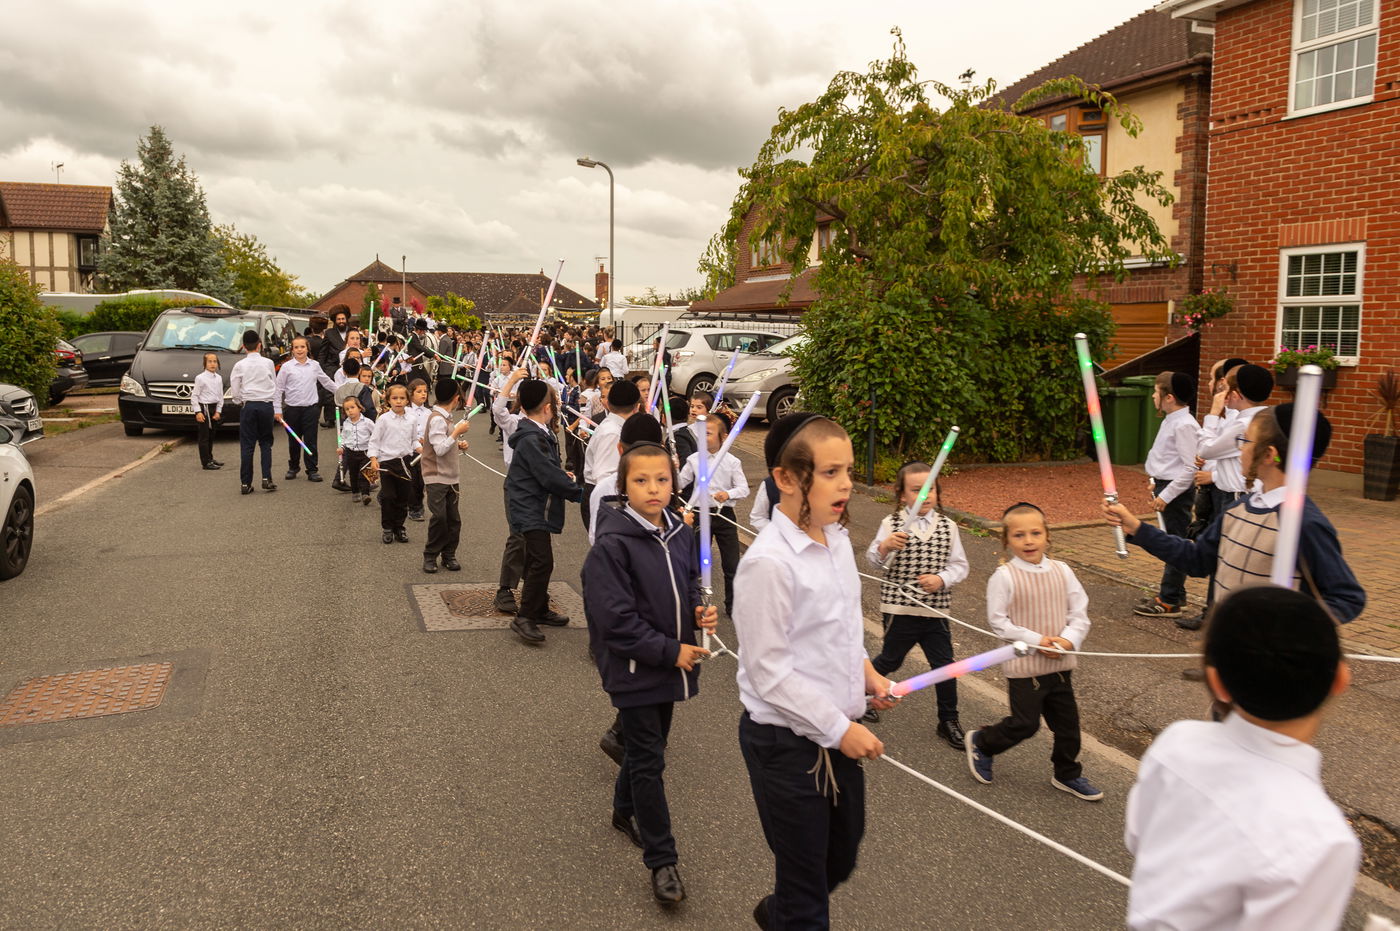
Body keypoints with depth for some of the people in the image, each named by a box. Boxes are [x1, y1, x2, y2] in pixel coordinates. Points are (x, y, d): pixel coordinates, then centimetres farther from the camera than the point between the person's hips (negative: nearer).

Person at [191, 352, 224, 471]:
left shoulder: (219, 378, 8)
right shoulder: (200, 378, -9)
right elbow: (194, 396, -8)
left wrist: (218, 411, 5)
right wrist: (198, 412, -13)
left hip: (214, 408, 6)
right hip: (204, 408, -6)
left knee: (211, 435, 15)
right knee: (204, 436, -3)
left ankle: (210, 458, 26)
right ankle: (206, 462, -2)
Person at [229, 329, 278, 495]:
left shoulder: (240, 365, -3)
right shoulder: (268, 363, 0)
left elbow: (235, 391, -1)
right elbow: (275, 386, 7)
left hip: (248, 406, -1)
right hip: (267, 405, 1)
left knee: (247, 445, 3)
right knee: (266, 443, 12)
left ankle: (245, 483, 3)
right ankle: (266, 479, 1)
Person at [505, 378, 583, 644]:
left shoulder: (540, 434, 11)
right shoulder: (531, 440, -21)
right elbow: (550, 476, -22)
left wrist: (563, 477, 4)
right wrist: (578, 491, -10)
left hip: (536, 508, 11)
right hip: (530, 510, -11)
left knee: (536, 560, 18)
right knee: (542, 560, -15)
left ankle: (540, 610, 30)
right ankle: (525, 617, -10)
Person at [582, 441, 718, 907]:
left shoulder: (679, 532, -1)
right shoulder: (612, 545, -21)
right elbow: (616, 620, -22)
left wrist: (700, 610, -7)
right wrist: (671, 651, -19)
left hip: (670, 664, 7)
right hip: (634, 669, -7)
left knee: (649, 744, 22)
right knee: (648, 761, 2)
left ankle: (625, 811, 47)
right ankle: (662, 861, 14)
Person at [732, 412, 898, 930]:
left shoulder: (837, 539, 0)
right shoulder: (768, 562, -25)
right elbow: (768, 672, -22)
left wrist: (866, 673, 2)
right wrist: (839, 728, -17)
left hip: (837, 731, 8)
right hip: (786, 743, -8)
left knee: (841, 857, 26)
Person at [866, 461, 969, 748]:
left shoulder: (948, 527, 1)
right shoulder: (891, 524, -7)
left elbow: (960, 565, 3)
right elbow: (874, 558, -13)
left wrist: (941, 578, -16)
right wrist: (885, 546, -35)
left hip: (935, 611, 2)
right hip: (899, 610, -2)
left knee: (944, 665, 6)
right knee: (890, 660, 13)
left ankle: (948, 721, 24)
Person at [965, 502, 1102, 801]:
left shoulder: (1062, 571, -1)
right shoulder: (1004, 576, -15)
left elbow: (1079, 614, 3)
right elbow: (998, 621, -13)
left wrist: (1069, 640, -15)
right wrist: (1036, 640, -19)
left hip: (1060, 664, 5)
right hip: (1023, 665, -5)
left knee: (1067, 722, 15)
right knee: (1024, 723, 3)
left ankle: (1068, 775, 36)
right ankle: (981, 743, 29)